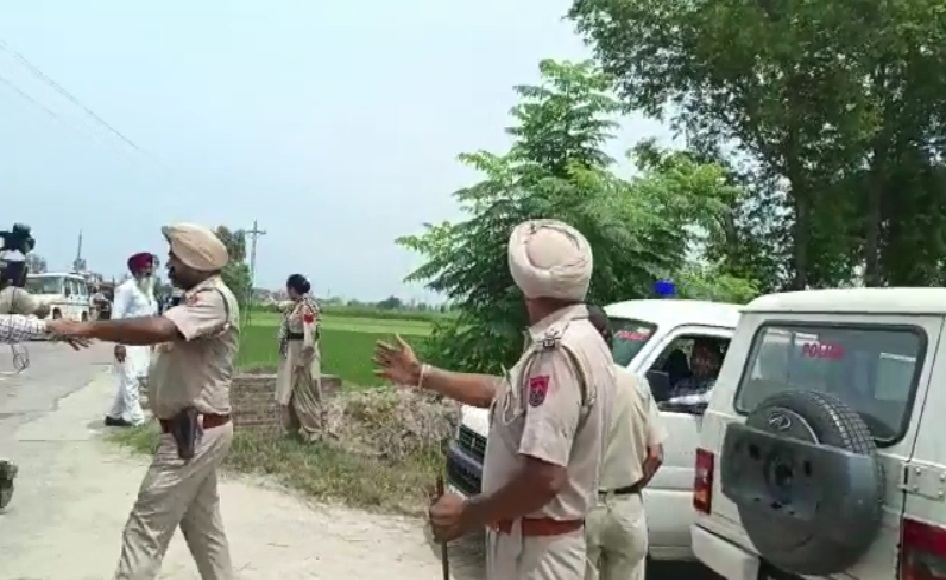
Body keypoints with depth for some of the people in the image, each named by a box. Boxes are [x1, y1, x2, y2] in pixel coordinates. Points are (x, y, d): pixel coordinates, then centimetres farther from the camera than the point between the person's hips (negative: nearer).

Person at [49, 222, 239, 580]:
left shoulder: (214, 298, -20)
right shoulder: (201, 298, 17)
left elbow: (158, 329, -35)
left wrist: (89, 328, -26)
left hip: (194, 432, -11)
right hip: (199, 429, 11)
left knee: (146, 529, -4)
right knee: (202, 524, 19)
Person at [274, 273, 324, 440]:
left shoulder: (307, 307, -20)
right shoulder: (295, 305, 9)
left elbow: (309, 335, -23)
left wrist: (301, 359, -21)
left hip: (302, 354, -9)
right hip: (291, 353, 9)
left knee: (305, 394, 2)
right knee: (290, 393, 17)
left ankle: (312, 431, 14)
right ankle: (295, 425, 31)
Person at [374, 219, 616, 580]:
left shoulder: (557, 351, -26)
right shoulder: (574, 341, 6)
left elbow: (545, 477, -33)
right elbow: (501, 392, 18)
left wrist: (468, 514, -19)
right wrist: (421, 375, 22)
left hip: (534, 549, -9)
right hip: (540, 543, 9)